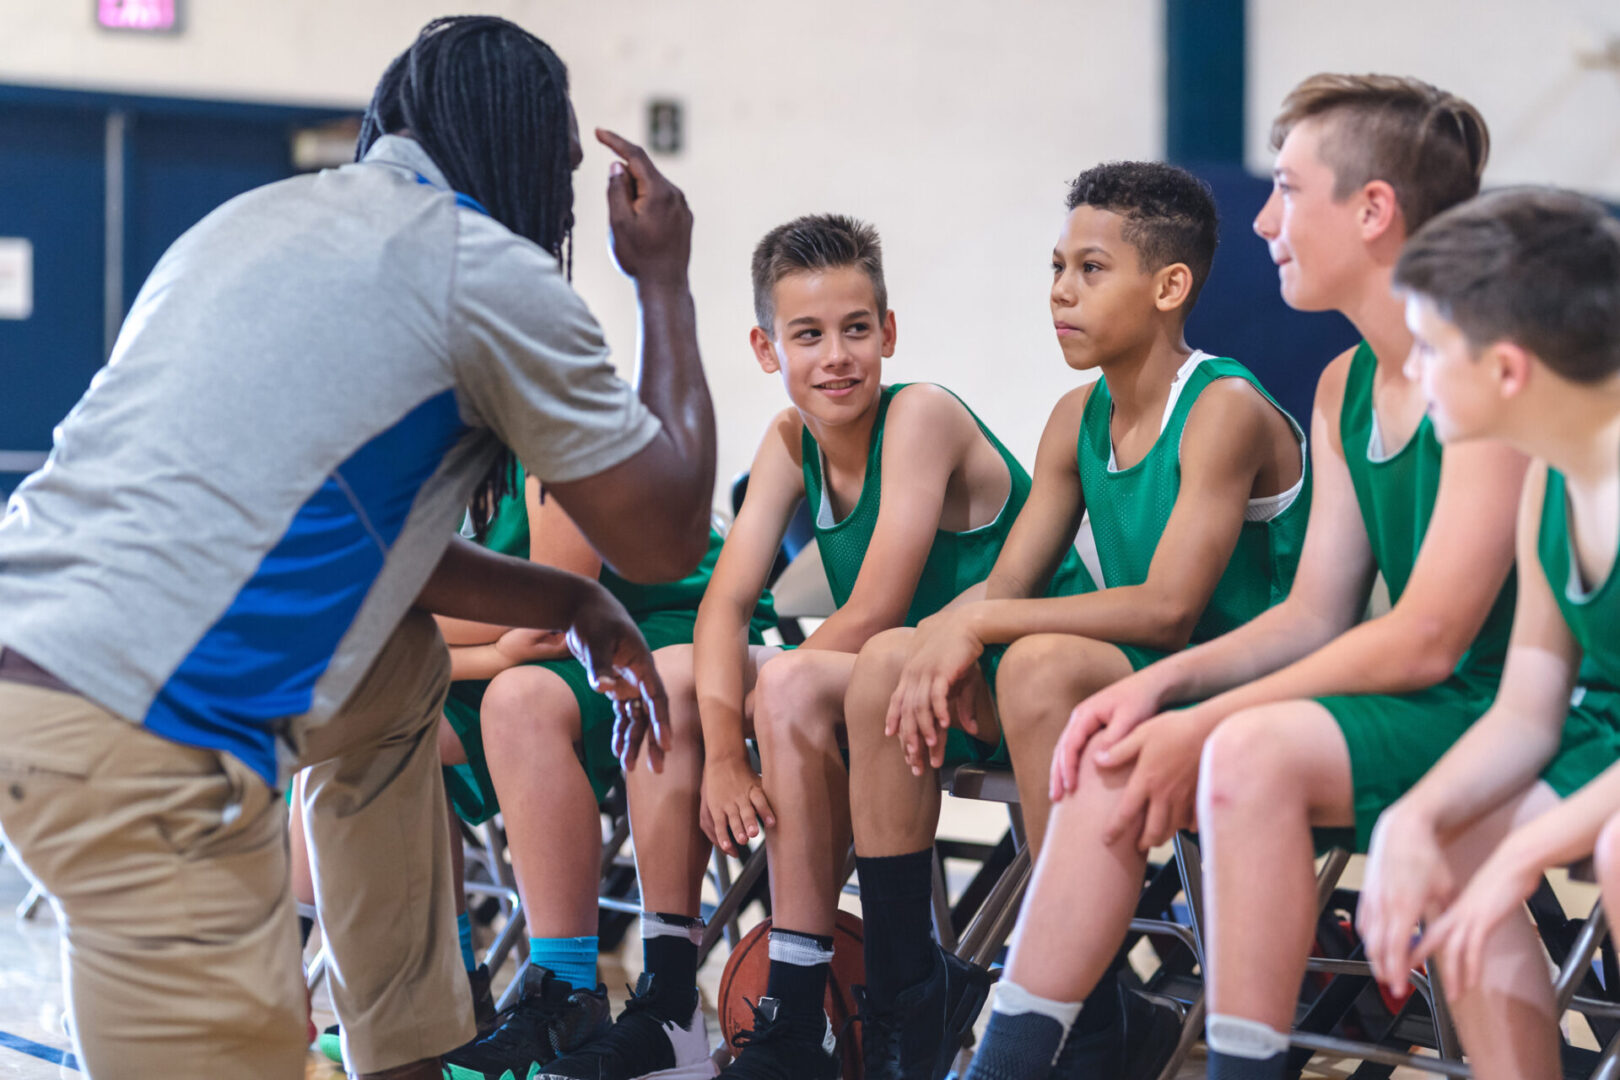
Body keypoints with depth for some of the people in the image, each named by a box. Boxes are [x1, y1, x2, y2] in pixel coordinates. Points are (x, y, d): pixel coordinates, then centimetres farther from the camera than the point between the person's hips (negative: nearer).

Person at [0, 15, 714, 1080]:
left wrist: (571, 605, 34)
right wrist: (664, 281, 19)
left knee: (402, 674, 26)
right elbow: (667, 538, 9)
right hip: (134, 745, -9)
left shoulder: (261, 219, 23)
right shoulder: (492, 271, -1)